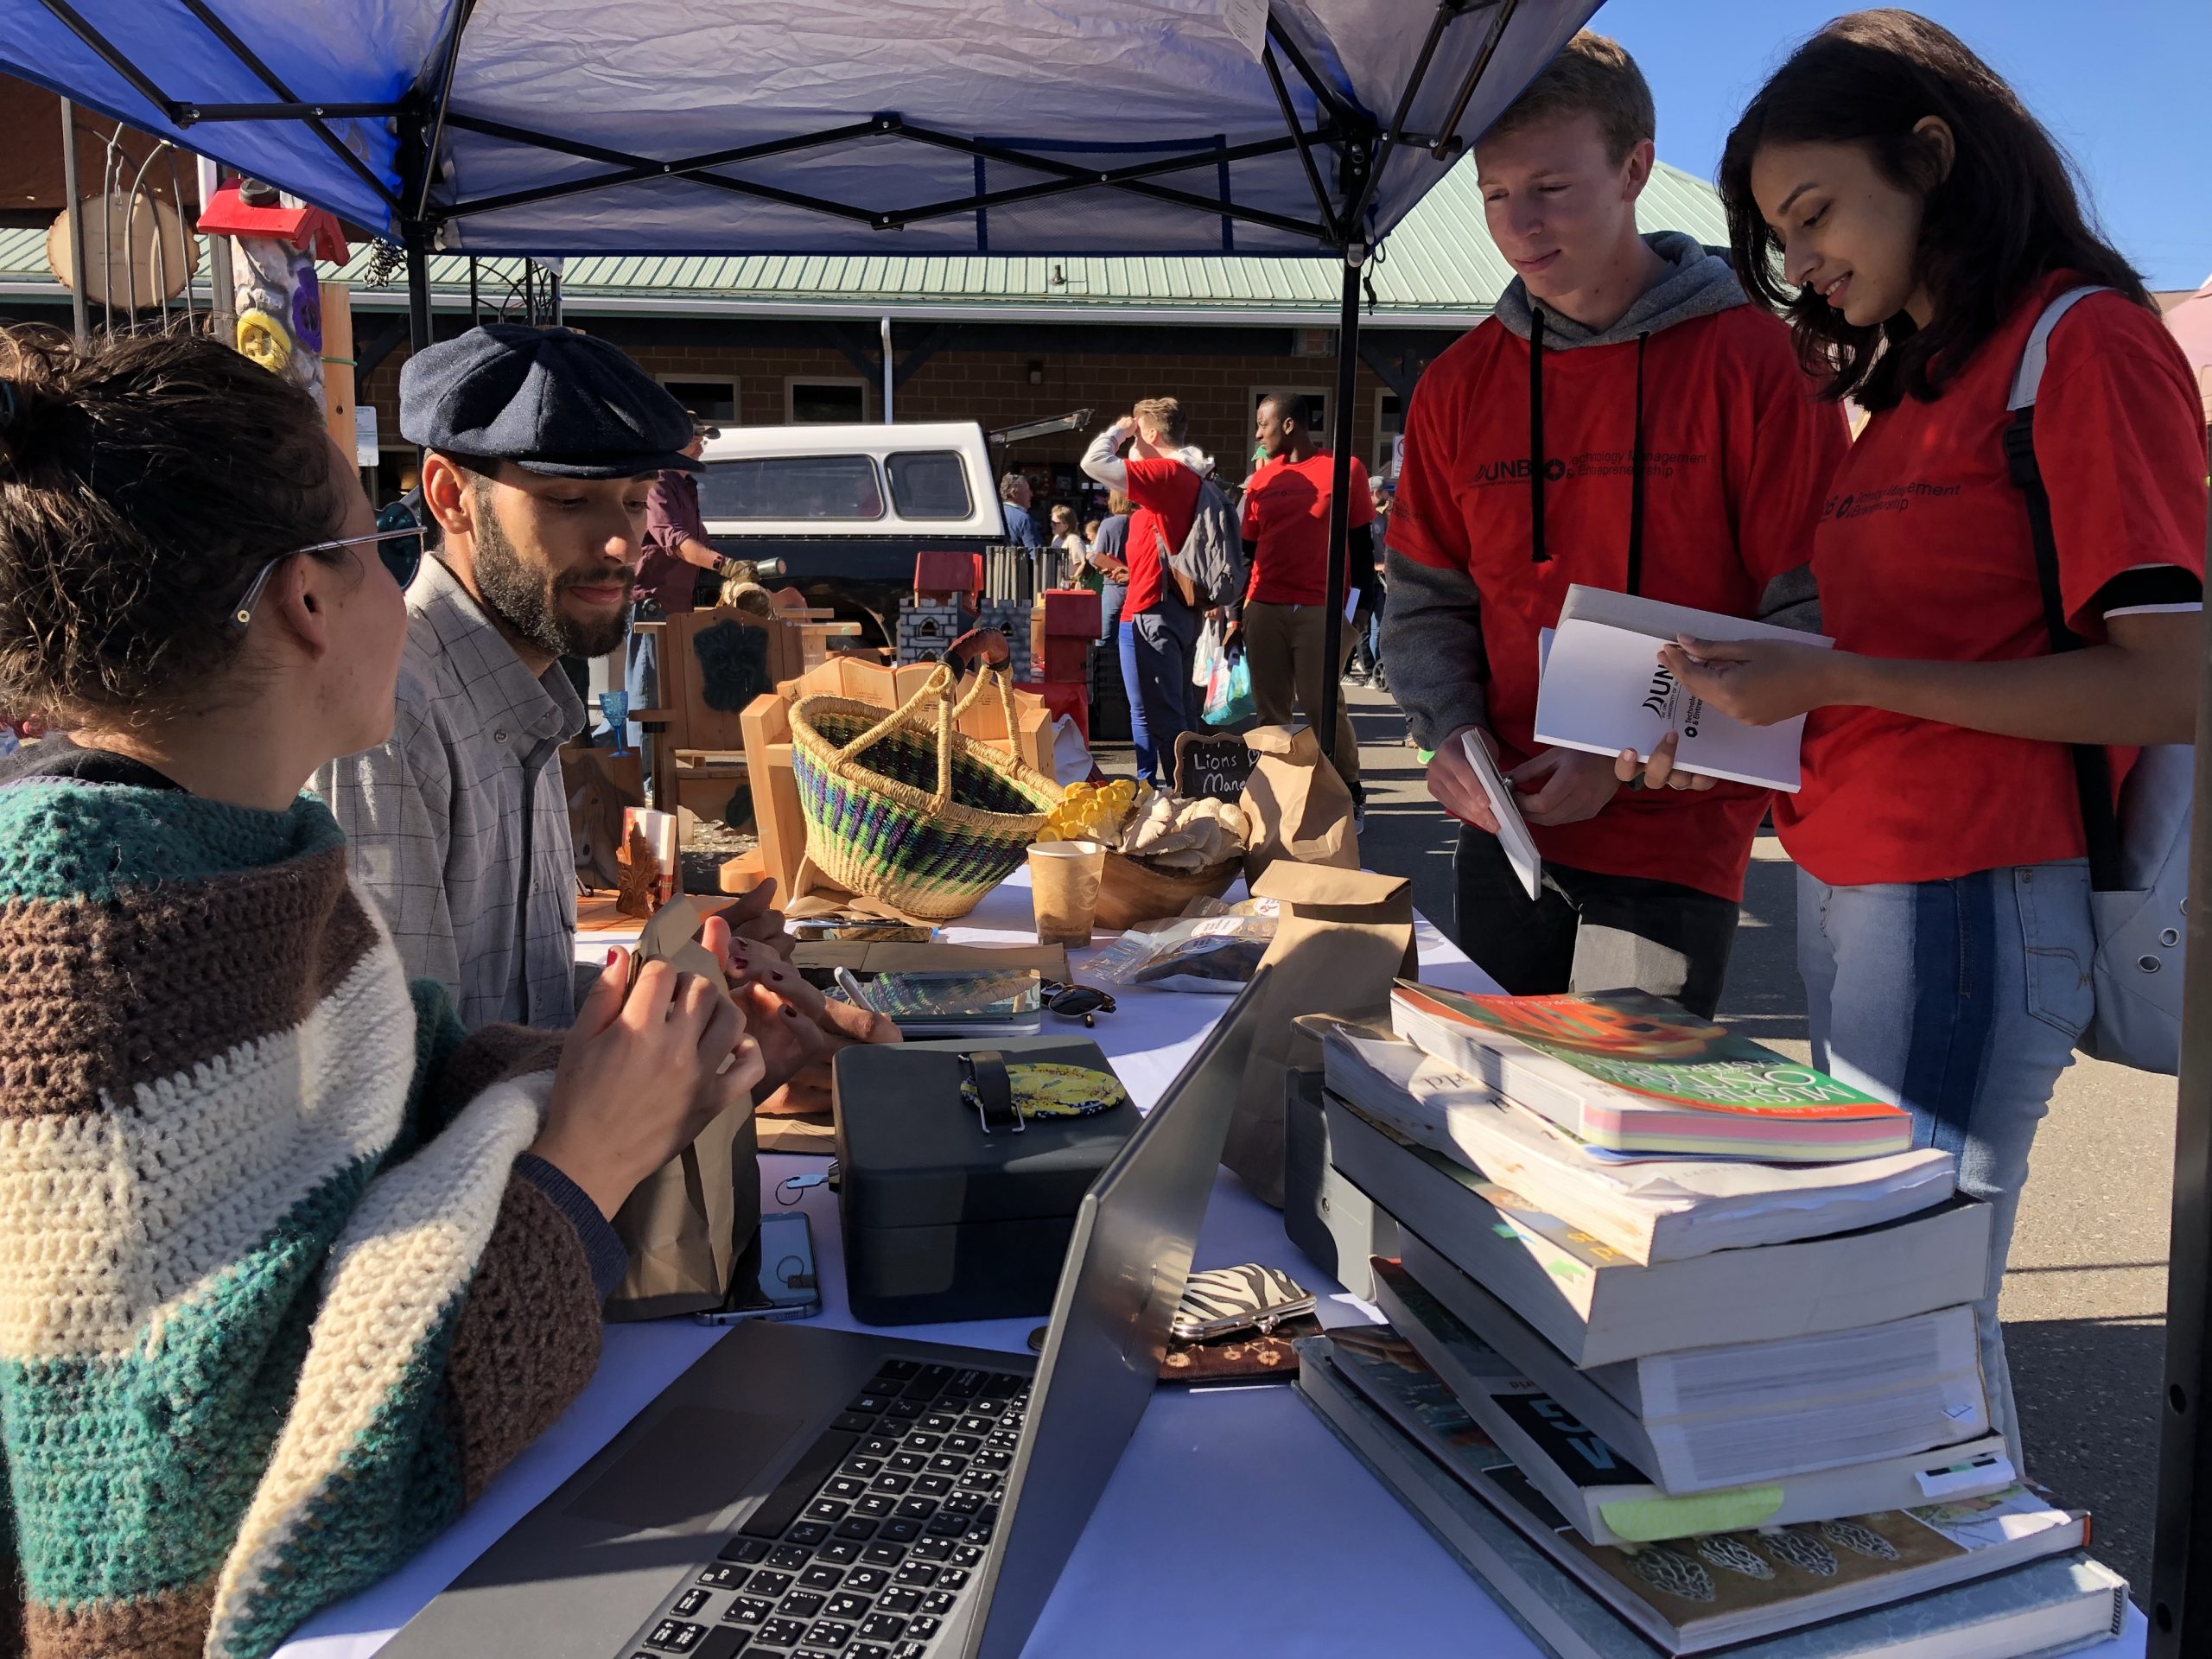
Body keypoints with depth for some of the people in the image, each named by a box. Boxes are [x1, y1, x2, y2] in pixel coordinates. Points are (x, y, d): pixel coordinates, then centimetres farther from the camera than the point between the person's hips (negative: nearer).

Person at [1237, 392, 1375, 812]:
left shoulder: (1346, 470, 2)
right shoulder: (1261, 480, 13)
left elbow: (1362, 544, 4)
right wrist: (1237, 611, 13)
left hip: (1324, 610, -4)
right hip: (1264, 609, 4)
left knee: (1321, 703, -6)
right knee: (1269, 709, 4)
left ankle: (1350, 793, 7)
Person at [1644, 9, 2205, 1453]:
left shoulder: (2087, 343, -5)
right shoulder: (1914, 383, 18)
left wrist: (1836, 679, -16)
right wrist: (1750, 728, 4)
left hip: (1970, 900, -7)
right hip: (1844, 887, 8)